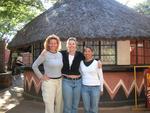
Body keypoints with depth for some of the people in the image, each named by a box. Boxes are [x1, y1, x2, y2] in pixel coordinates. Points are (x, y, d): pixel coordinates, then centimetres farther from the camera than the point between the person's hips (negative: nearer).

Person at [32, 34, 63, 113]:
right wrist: (41, 77, -9)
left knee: (59, 104, 15)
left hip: (59, 81, 6)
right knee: (49, 106, -2)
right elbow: (34, 66, -7)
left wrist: (62, 75, 9)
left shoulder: (60, 54, 6)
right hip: (49, 82, -5)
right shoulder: (44, 54, -10)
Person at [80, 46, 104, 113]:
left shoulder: (97, 63, -5)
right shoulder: (81, 63, 4)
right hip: (84, 88, 3)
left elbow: (101, 77, 1)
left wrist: (101, 89, 3)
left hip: (95, 88, -2)